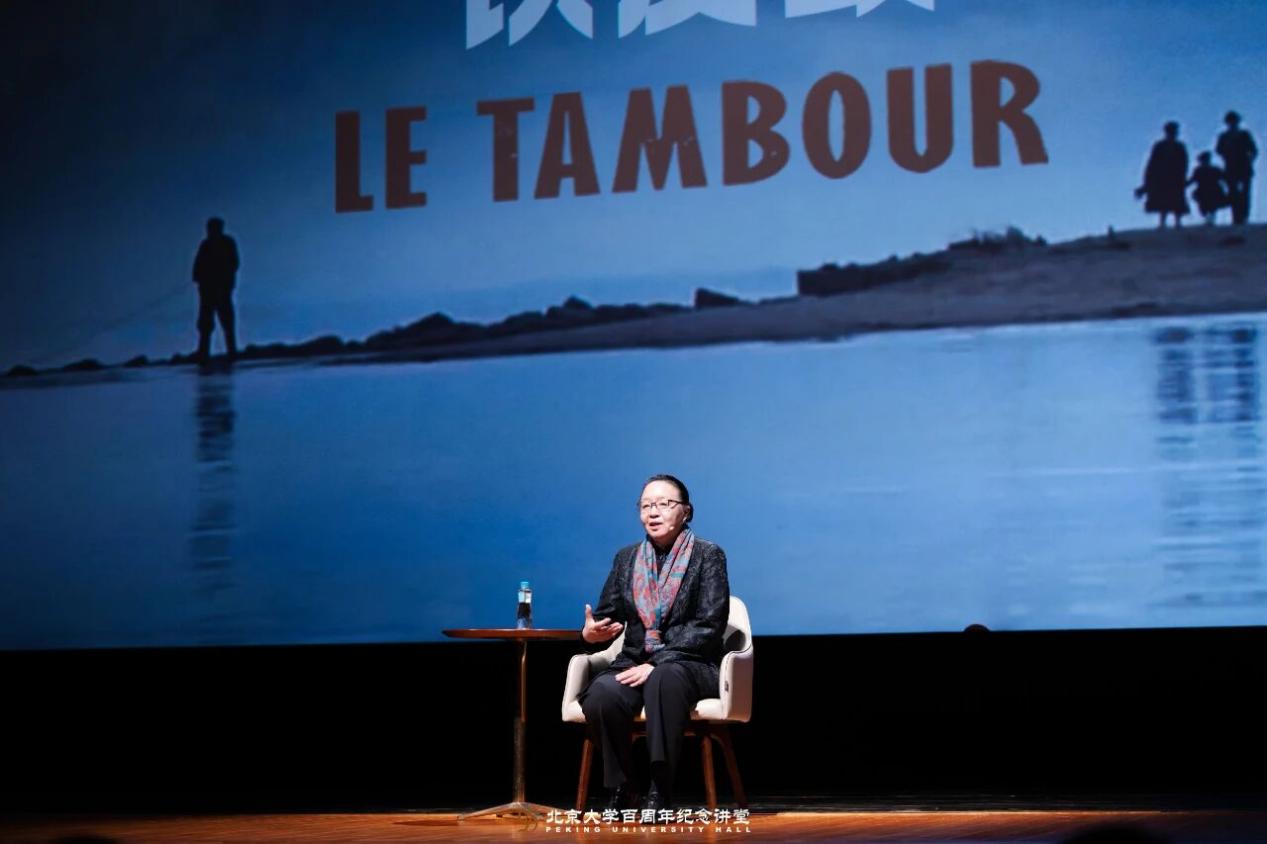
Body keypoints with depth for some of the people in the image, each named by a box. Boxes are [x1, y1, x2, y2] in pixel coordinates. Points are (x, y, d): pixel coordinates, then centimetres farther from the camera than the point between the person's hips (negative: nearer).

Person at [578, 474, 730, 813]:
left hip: (690, 665, -3)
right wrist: (591, 633, -13)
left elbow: (709, 627, -7)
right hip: (634, 662, 3)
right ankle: (620, 793, -17)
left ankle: (660, 794, -36)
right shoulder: (626, 557, 16)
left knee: (664, 681, -41)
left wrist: (656, 664, -18)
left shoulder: (708, 555, 3)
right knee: (601, 694, -32)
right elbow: (607, 617, 13)